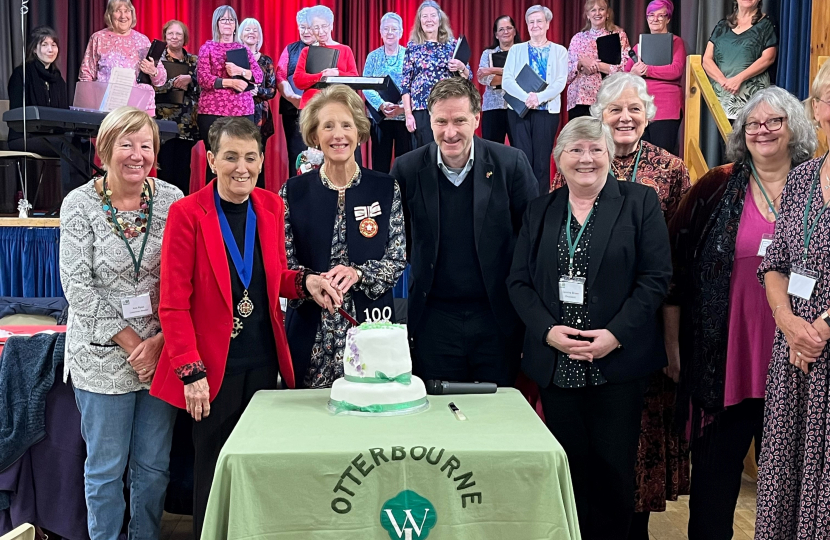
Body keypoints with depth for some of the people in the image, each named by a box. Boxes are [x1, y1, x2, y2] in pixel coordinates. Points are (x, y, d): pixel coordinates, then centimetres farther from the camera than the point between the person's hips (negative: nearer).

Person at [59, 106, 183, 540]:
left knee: (153, 466, 13)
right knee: (106, 469, 10)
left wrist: (159, 341, -10)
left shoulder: (172, 200, -1)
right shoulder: (79, 204, -5)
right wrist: (131, 343, -12)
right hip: (102, 354, -2)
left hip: (162, 352, 2)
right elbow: (78, 287, -9)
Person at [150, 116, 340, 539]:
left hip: (265, 361, 4)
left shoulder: (271, 206, 3)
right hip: (215, 367, -4)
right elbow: (174, 304, -11)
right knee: (215, 471, 10)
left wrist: (304, 282, -7)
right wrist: (191, 372, -15)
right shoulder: (188, 213, -11)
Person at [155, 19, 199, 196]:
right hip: (164, 120, -2)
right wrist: (174, 81, -23)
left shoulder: (194, 60, 12)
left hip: (186, 122, 2)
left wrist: (190, 79, -17)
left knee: (183, 167, 3)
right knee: (165, 166, -4)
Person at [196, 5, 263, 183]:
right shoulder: (207, 47, 6)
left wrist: (240, 71, -13)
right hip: (213, 110, -3)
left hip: (243, 110, 3)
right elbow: (202, 78, -6)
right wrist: (231, 82, -15)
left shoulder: (243, 49, 15)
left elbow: (259, 76, 4)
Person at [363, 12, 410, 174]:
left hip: (404, 117, -1)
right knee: (380, 161, 2)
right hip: (380, 117, 1)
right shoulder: (373, 56, 8)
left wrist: (404, 107, -19)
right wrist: (381, 105, -18)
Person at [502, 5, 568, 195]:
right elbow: (507, 80, -3)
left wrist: (539, 97, -21)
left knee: (542, 160, 1)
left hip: (547, 111, 0)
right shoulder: (516, 50, 9)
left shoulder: (559, 51, 8)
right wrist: (526, 97, -21)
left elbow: (560, 83, -4)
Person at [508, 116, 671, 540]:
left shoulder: (640, 202, 2)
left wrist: (615, 335, -14)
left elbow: (656, 278, -4)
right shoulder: (539, 211, 11)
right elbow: (519, 281, 7)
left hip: (619, 361, -2)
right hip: (555, 363, 2)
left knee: (613, 469, 3)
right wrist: (548, 331, -9)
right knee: (570, 468, 7)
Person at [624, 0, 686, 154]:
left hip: (665, 109, -5)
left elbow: (676, 70, -14)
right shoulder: (640, 45, 18)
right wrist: (633, 73, -10)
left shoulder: (675, 42, 2)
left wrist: (645, 70, -11)